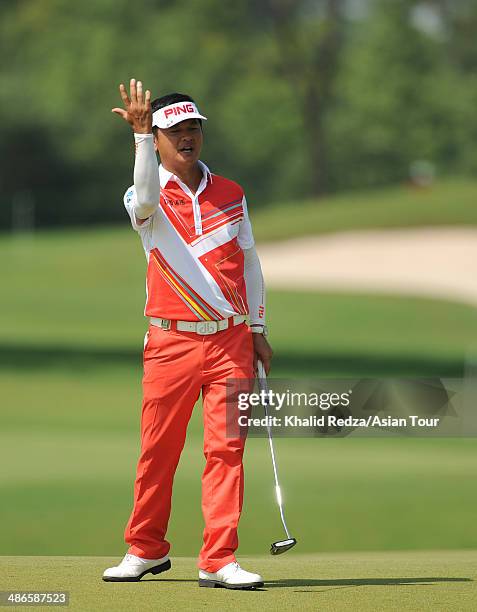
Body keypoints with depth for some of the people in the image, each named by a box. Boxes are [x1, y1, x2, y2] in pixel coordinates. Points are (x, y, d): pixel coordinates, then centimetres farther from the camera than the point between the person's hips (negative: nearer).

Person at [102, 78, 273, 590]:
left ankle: (218, 560, -3)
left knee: (226, 448, -4)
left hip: (231, 339, 2)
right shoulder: (144, 199, 1)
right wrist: (141, 133, -37)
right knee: (158, 450, 3)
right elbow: (146, 200, -25)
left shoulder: (230, 194, 12)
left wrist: (258, 329, 12)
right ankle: (146, 550, 20)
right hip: (171, 341, -2)